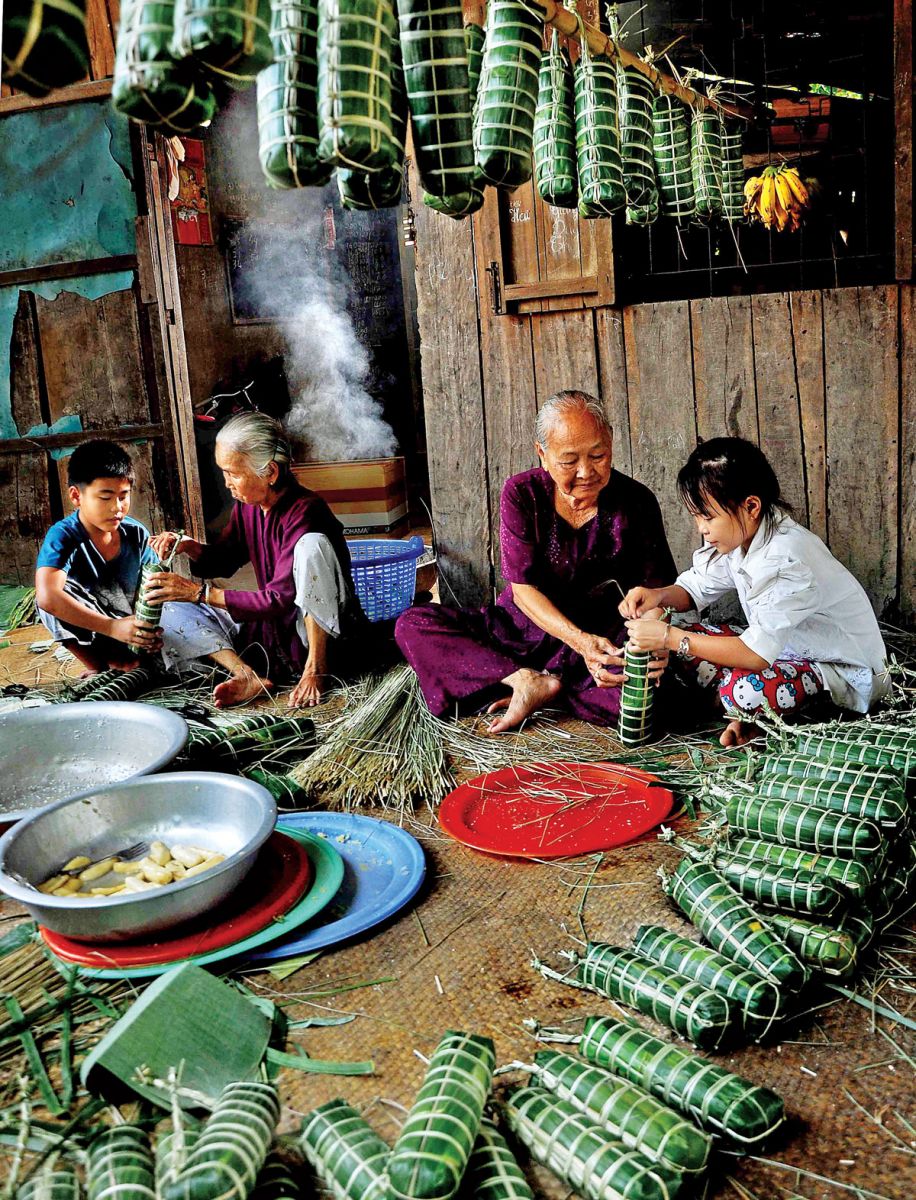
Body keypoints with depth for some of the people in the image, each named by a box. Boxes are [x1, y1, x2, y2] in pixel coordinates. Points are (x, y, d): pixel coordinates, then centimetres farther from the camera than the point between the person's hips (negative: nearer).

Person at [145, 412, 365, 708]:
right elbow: (224, 561, 16)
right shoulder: (246, 506, 0)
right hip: (272, 626, 8)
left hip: (322, 629, -8)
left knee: (310, 543, -32)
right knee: (174, 608, -1)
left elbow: (280, 600, -27)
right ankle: (248, 675, -22)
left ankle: (317, 665, -24)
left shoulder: (304, 512, -23)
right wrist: (189, 547, -7)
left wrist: (200, 593, -26)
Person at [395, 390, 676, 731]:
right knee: (412, 624, -17)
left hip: (608, 641, -1)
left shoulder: (636, 502, -8)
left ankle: (527, 685, -17)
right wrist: (580, 640, -29)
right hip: (522, 631, 2)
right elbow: (523, 589, -12)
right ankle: (531, 682, -26)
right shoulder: (521, 494, -8)